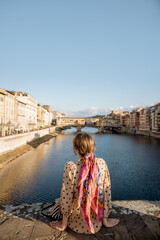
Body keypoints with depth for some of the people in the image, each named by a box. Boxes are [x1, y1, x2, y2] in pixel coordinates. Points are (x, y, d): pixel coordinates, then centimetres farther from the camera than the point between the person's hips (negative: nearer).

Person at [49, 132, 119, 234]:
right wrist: (105, 219, 8)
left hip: (76, 224, -2)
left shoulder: (70, 167, -25)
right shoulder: (102, 163, -16)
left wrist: (63, 225, 2)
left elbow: (66, 198, -15)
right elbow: (106, 193, -7)